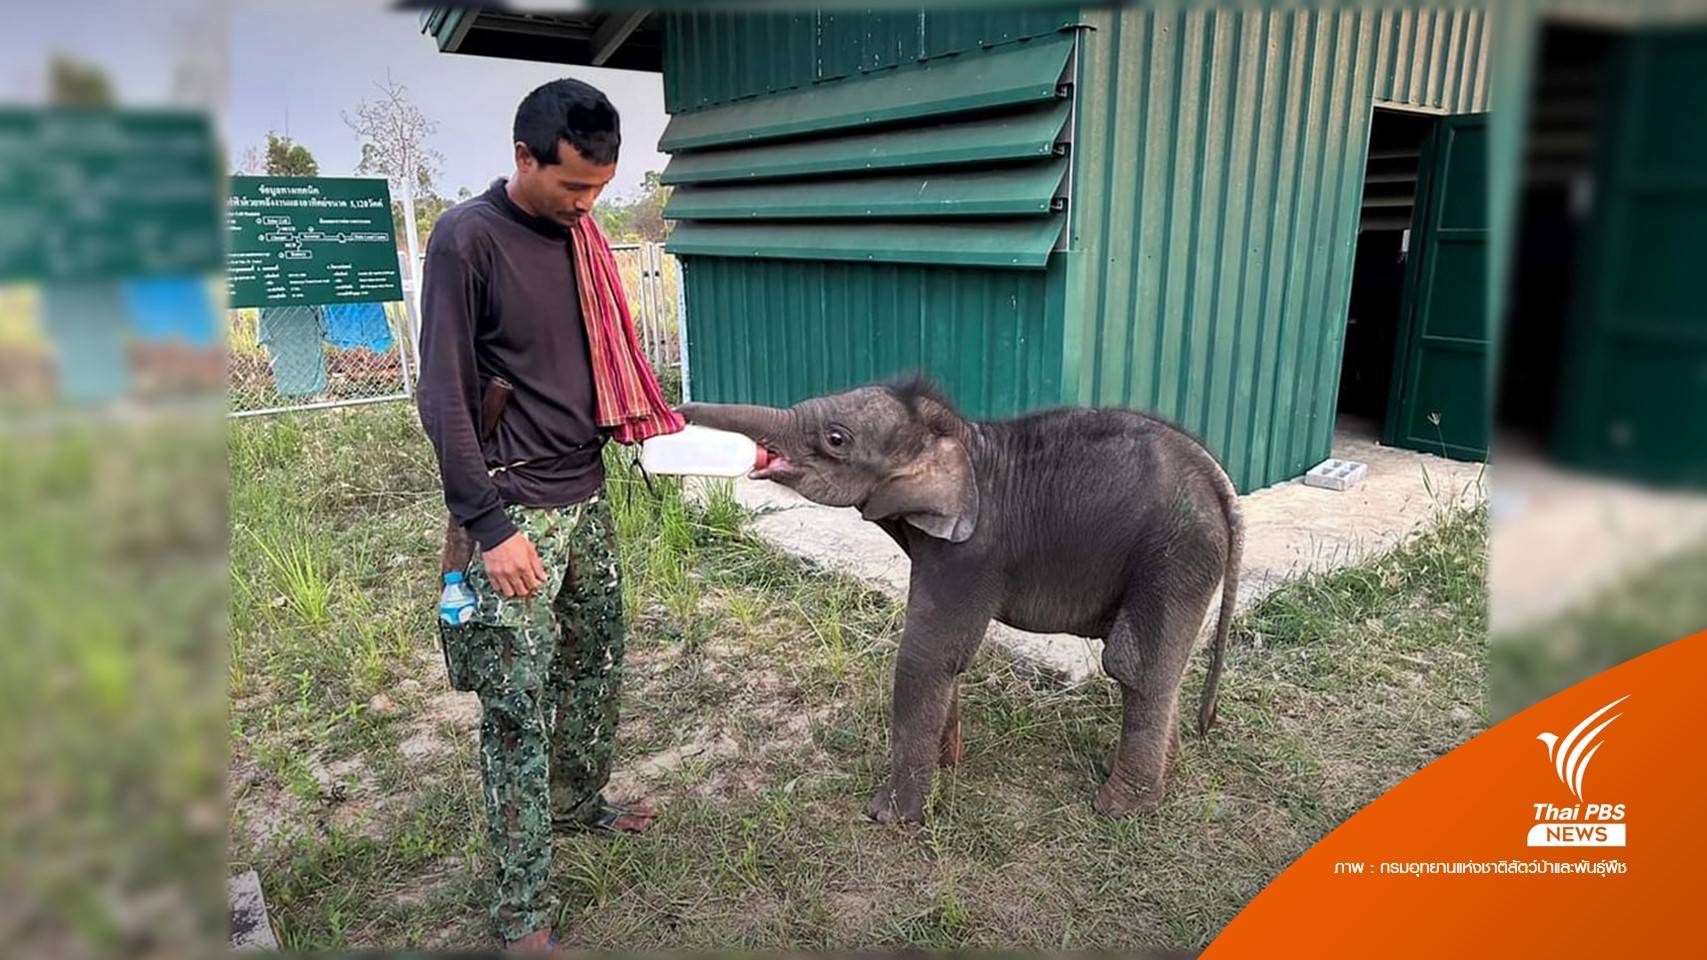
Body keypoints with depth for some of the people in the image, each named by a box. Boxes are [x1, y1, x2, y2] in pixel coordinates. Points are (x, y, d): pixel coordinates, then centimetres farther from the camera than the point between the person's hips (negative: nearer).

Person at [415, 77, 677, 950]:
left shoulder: (579, 234, 9)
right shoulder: (467, 239, -12)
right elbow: (443, 396, -14)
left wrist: (674, 429, 8)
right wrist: (490, 527, -18)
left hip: (586, 499, 7)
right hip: (515, 513, -7)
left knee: (597, 664, 18)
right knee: (518, 709, -1)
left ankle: (580, 803, 42)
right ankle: (520, 911, 12)